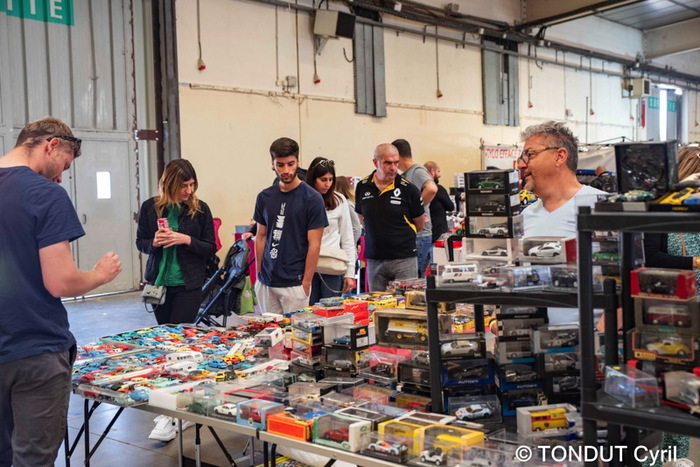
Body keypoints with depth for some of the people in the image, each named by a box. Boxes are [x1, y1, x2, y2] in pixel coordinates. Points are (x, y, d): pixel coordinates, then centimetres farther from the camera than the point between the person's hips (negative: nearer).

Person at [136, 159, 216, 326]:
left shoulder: (200, 208, -4)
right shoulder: (150, 207, 0)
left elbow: (210, 249, -1)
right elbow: (140, 243, 8)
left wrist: (187, 240, -18)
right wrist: (154, 242, -13)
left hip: (188, 285, -2)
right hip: (158, 282, 2)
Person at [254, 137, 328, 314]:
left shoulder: (311, 198, -7)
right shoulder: (264, 197, 7)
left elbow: (314, 245, -8)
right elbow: (261, 237, 13)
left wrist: (306, 283, -11)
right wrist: (258, 272, 8)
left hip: (294, 283, -4)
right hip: (267, 282, 5)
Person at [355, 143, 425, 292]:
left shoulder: (408, 188, -5)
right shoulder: (363, 186, 3)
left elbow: (420, 224, 6)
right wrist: (377, 234, 11)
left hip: (404, 259, -3)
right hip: (374, 259, 3)